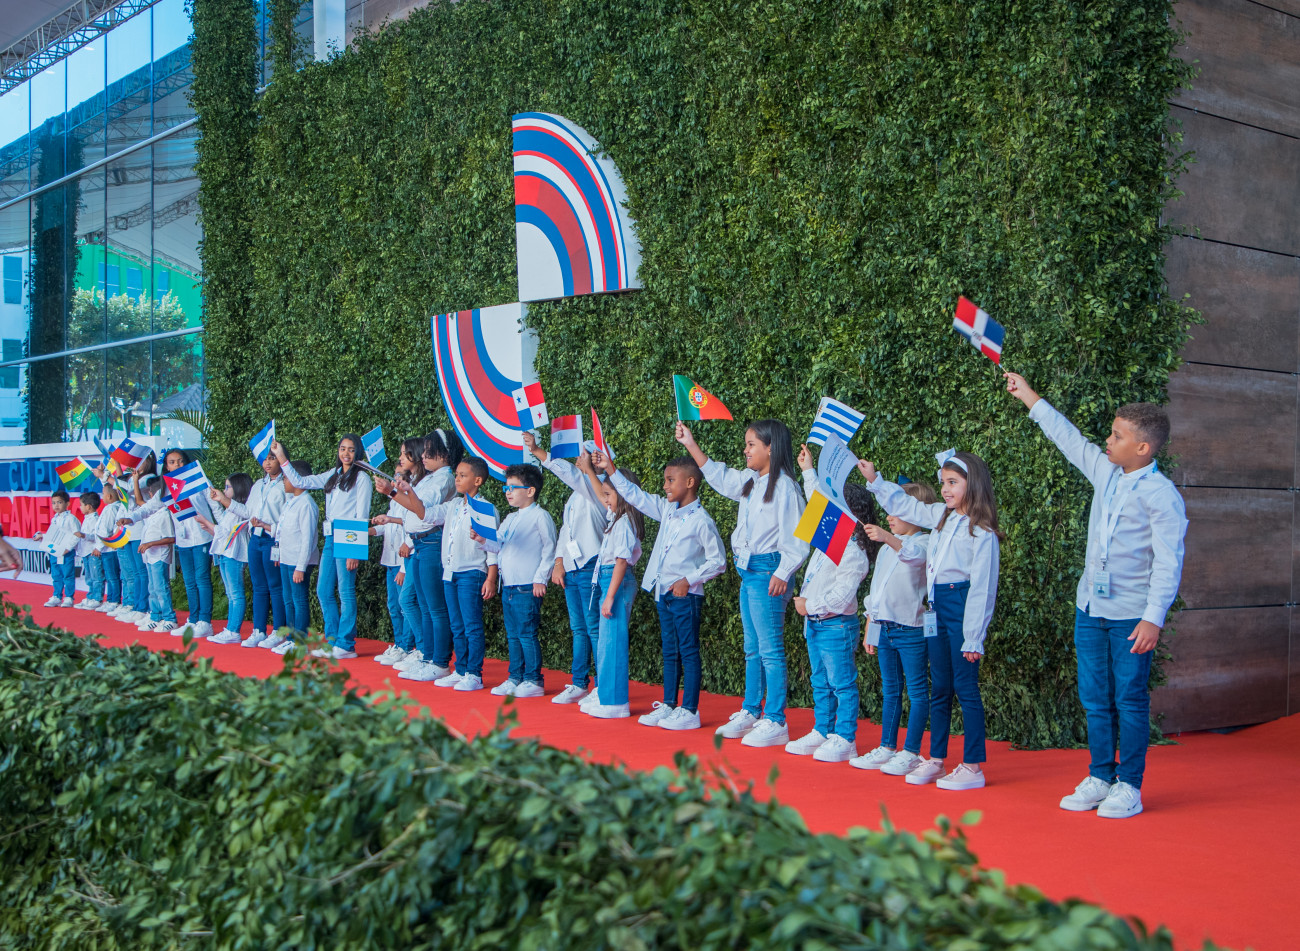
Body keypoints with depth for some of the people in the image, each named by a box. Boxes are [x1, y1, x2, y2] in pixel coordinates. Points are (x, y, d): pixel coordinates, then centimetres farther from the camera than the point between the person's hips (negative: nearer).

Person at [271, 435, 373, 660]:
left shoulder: (361, 478, -3)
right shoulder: (333, 475, 17)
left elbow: (362, 516, -9)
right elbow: (300, 482, 23)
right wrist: (281, 458, 17)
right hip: (330, 538, 8)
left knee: (346, 591, -6)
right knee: (323, 590, 7)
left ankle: (346, 645, -2)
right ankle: (332, 640, 16)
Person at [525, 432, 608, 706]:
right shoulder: (576, 494, 19)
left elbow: (567, 471, -24)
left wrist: (537, 451, -24)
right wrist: (559, 564, 14)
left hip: (590, 567, -9)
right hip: (571, 569, 9)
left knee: (594, 628, -7)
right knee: (579, 629, 13)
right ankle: (579, 685, 19)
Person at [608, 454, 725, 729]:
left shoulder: (701, 520, -13)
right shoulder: (667, 510, 8)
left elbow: (718, 561, -10)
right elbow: (635, 495, 17)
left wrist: (689, 580, -16)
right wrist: (611, 471, 12)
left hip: (685, 595, -7)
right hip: (663, 593, 8)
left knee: (688, 652, -2)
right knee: (670, 652, 14)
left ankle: (690, 712, 2)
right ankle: (667, 705, 21)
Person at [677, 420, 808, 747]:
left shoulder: (784, 486, -14)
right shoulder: (749, 481, 12)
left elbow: (796, 538, -16)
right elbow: (719, 476, 28)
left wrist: (782, 573, -21)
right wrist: (691, 444, 25)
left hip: (768, 572, -9)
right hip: (748, 571, 9)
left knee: (770, 648, -6)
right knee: (752, 647, 16)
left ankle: (775, 722, -2)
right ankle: (750, 712, 26)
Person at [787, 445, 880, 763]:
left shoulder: (853, 554, -21)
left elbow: (842, 594, -27)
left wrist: (811, 605, -20)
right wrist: (809, 471, 24)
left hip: (837, 626, -10)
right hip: (815, 624, 10)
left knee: (842, 683, -1)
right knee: (820, 683, 16)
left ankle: (844, 740, 4)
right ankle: (822, 732, 25)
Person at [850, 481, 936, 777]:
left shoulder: (925, 542, -7)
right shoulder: (886, 549, 18)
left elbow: (913, 553, -33)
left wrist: (889, 538, -50)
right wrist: (869, 630, 20)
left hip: (911, 629, -8)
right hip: (884, 627, 8)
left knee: (917, 691, -2)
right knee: (890, 690, 13)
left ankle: (911, 752, 2)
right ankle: (887, 748, 19)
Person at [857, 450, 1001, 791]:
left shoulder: (981, 533, -13)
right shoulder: (941, 516, 9)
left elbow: (982, 588, -14)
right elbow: (904, 505, 26)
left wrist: (974, 638, -15)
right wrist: (874, 480, 20)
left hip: (962, 608, -8)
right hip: (937, 608, 8)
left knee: (965, 687, -4)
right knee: (940, 688, 13)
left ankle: (974, 767, 2)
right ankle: (936, 760, 20)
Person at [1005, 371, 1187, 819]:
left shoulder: (1161, 495, -12)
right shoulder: (1105, 473, 8)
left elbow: (1168, 562, -15)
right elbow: (1068, 437, 23)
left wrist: (1154, 618, -22)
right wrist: (1028, 396, 29)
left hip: (1131, 615, -7)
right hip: (1090, 609, 7)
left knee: (1130, 701, 0)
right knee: (1095, 699, 10)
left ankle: (1129, 786, 9)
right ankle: (1099, 779, 19)